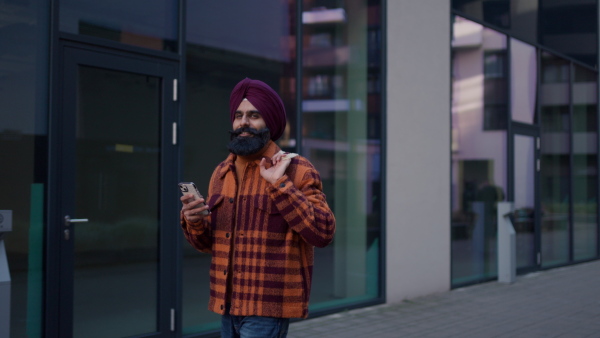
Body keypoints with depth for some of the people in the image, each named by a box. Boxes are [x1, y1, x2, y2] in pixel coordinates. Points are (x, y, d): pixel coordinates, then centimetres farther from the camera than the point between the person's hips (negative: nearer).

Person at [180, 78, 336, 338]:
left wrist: (280, 184, -20)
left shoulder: (296, 170, -7)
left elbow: (323, 233, -17)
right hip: (229, 306, 6)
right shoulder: (222, 173, 11)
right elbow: (207, 243, 17)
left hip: (268, 308, -6)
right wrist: (193, 222, -5)